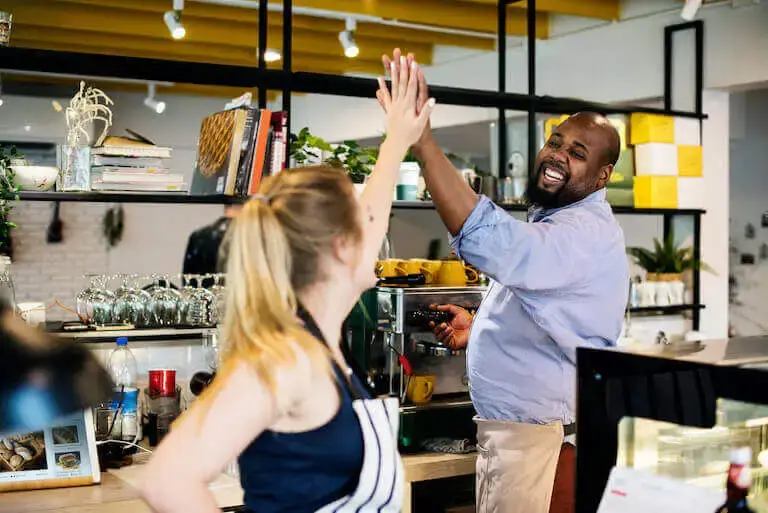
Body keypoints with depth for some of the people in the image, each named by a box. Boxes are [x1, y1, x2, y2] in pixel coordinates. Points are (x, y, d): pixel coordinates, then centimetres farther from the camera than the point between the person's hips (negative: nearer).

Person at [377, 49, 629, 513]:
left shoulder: (586, 232, -24)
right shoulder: (556, 223, 12)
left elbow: (494, 243, -44)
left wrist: (419, 137, -47)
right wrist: (481, 328, 8)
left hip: (540, 440, -10)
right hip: (513, 430, 10)